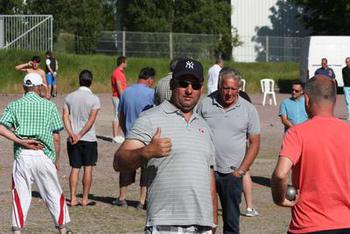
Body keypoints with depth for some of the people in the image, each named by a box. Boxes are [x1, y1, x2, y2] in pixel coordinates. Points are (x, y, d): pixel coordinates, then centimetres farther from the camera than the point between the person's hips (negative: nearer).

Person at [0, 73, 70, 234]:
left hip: (22, 155, 0)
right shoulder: (49, 106, 5)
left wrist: (19, 139, -4)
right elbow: (56, 138, 4)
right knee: (54, 196, 11)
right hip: (44, 155, 0)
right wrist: (57, 160, 13)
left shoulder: (14, 106, 6)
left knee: (20, 196, 5)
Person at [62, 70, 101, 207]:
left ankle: (73, 199, 4)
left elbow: (65, 117, -5)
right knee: (88, 169, 5)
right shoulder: (94, 99, -8)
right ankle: (85, 200, 7)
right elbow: (91, 120, -15)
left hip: (72, 139, 3)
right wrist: (80, 135, -15)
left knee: (75, 169, 8)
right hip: (89, 139, -3)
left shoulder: (69, 97, 3)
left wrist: (72, 134, -12)